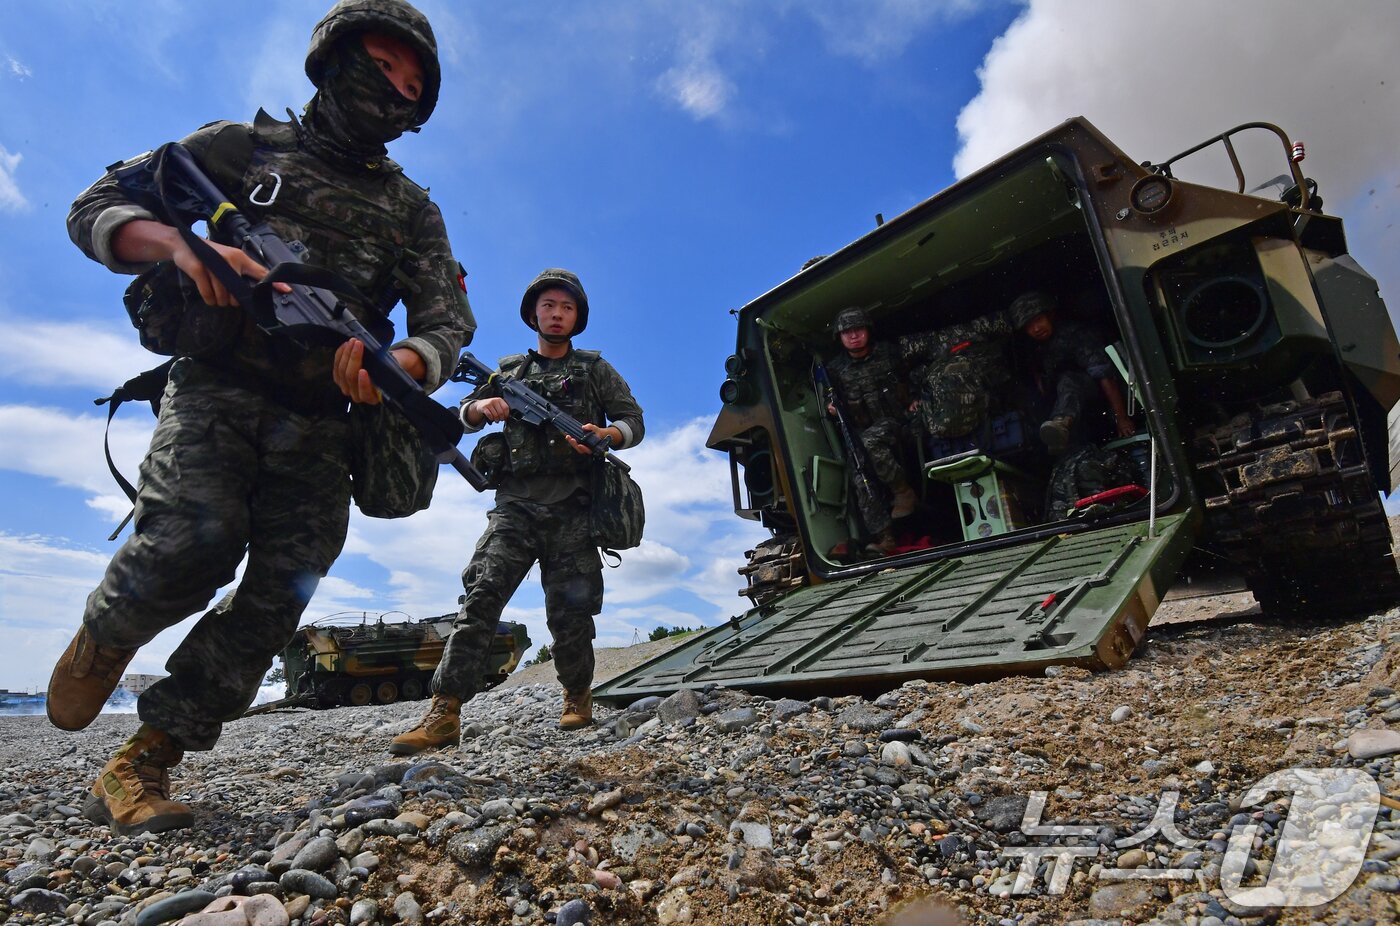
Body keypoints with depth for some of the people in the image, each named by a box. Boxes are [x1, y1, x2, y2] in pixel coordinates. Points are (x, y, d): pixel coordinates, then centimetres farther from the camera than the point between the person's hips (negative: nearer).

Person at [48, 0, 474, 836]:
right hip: (218, 391, -2)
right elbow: (95, 210, 6)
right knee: (195, 538, -25)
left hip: (317, 428, 3)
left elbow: (449, 321, 0)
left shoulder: (413, 212, 13)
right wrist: (179, 242, -18)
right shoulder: (244, 146, 10)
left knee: (279, 595, -8)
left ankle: (137, 769, 7)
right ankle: (103, 638, 10)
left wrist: (395, 361, -24)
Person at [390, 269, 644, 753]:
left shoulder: (595, 368, 15)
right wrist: (482, 406, -5)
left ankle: (578, 696, 21)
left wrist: (605, 435, -15)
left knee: (570, 611, -1)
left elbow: (633, 421, 9)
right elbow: (464, 415, 20)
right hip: (515, 504, 2)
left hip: (572, 509, -1)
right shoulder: (509, 370, 21)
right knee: (481, 595, -14)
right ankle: (444, 713, -16)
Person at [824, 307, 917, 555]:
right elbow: (831, 400, 18)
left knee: (871, 440, -35)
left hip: (893, 423, -3)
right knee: (862, 479, -16)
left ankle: (903, 492, -18)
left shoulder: (888, 353, 5)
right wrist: (831, 408, -2)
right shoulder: (835, 369, 7)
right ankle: (884, 538, -16)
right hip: (859, 432, 3)